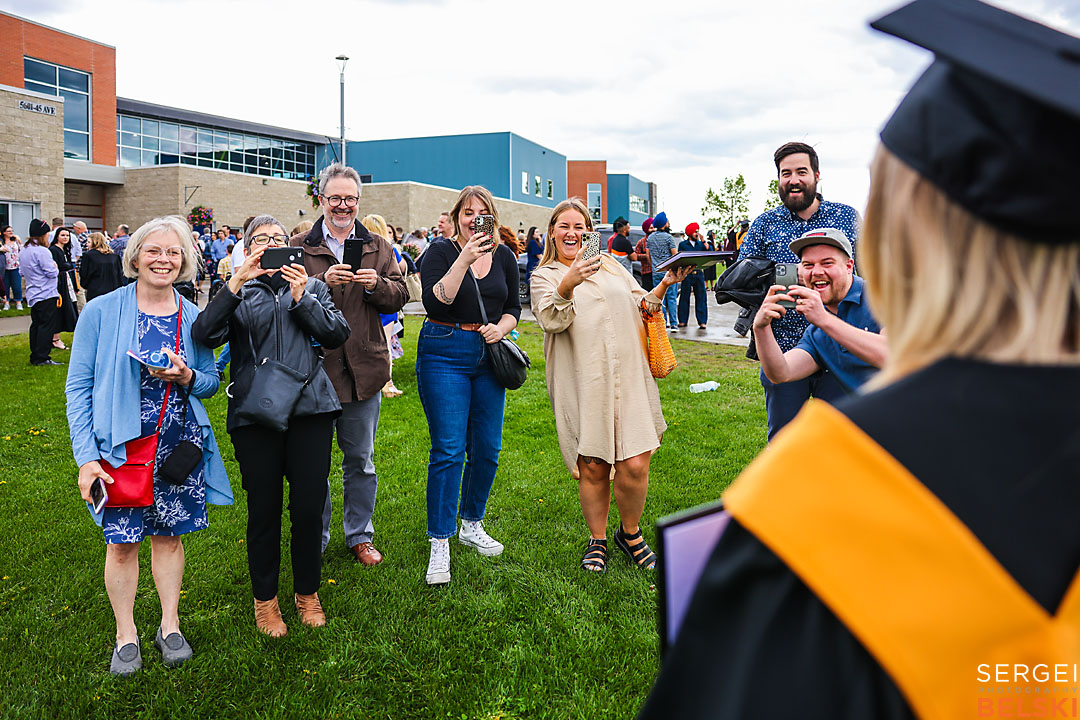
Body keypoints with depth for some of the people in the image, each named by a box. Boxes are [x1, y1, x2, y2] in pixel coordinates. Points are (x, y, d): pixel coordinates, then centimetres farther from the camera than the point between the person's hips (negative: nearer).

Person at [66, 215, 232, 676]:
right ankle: (126, 635, 26)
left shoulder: (194, 318, 3)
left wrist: (185, 376, -13)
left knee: (169, 535, 12)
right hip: (121, 447, -2)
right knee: (121, 542, 6)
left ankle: (170, 626, 30)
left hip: (179, 446, 2)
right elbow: (78, 386, -4)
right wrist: (85, 455, -10)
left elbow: (211, 382, 11)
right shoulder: (101, 312, -5)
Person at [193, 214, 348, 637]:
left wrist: (302, 298, -7)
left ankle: (307, 593, 24)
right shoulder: (238, 293, 12)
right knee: (264, 508, 5)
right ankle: (265, 598, 24)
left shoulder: (312, 287, 17)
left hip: (310, 408, 1)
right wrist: (237, 283, -14)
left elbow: (338, 334, 3)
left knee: (309, 506, 2)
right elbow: (204, 335, -8)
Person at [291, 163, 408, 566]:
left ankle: (360, 536, 29)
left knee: (361, 461, 14)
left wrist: (377, 285, -14)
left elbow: (400, 296, 5)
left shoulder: (378, 248, 10)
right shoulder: (299, 248, 2)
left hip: (363, 370, 3)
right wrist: (322, 281, -24)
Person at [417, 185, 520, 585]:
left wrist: (501, 328, -5)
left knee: (487, 450, 8)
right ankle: (440, 544, 2)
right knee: (448, 450, -7)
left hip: (488, 355, 5)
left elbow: (513, 306, 16)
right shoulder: (440, 252, -4)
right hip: (444, 354, -5)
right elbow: (435, 302, -18)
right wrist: (465, 259, -24)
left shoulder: (504, 256, 10)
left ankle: (471, 525, 28)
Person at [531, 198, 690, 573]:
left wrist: (664, 286, 3)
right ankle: (597, 541, 25)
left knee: (635, 465, -6)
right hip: (583, 384, -2)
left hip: (629, 377, 3)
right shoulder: (545, 276, 7)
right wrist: (568, 285, -28)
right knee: (592, 468, 3)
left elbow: (642, 308, 21)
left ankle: (630, 533, 21)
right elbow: (552, 320, -10)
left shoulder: (612, 267, 20)